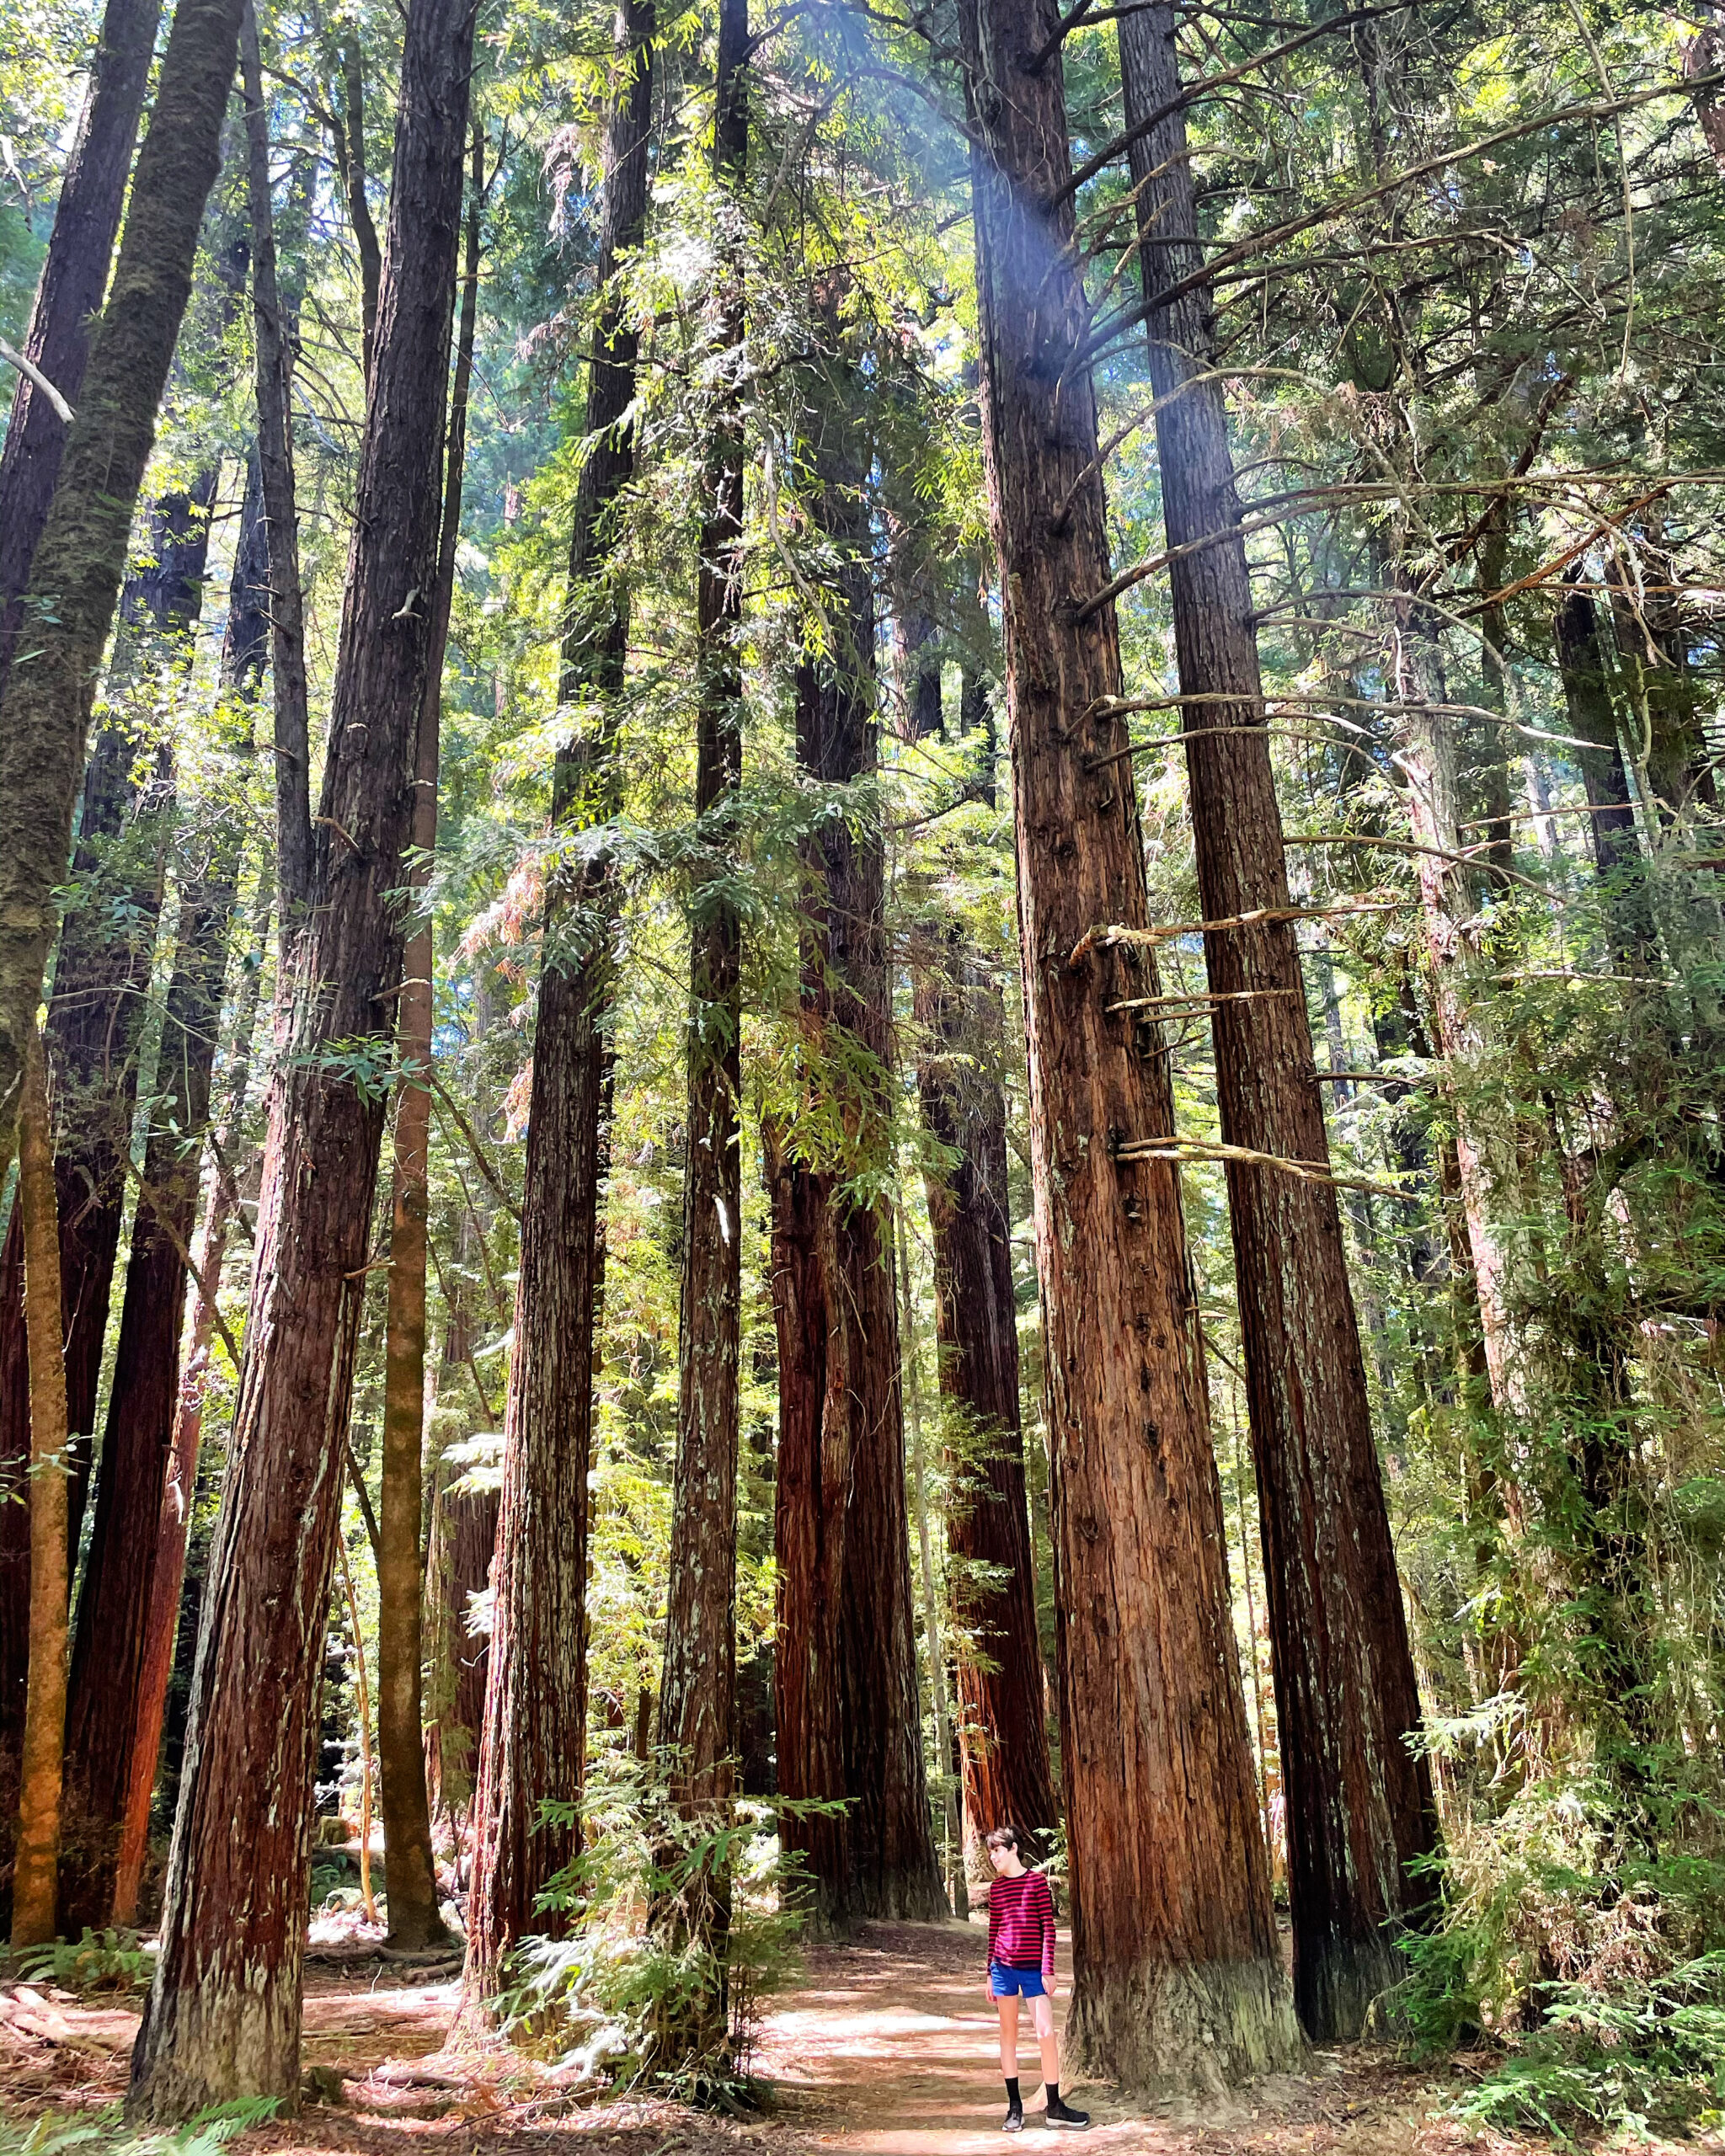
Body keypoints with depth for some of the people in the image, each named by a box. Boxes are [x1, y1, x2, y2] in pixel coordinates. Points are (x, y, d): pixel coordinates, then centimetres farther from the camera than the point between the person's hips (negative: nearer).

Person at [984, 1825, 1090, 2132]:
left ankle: (1054, 2108, 7)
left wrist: (1048, 1969, -8)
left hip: (1033, 1968, -3)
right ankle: (1014, 2107, 16)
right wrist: (990, 1973, 11)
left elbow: (1048, 1927, -4)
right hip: (1003, 1966, 3)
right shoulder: (996, 1886, 7)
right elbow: (993, 1930, 11)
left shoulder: (1037, 1881, -4)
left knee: (1046, 2033, -5)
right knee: (1008, 2033, 7)